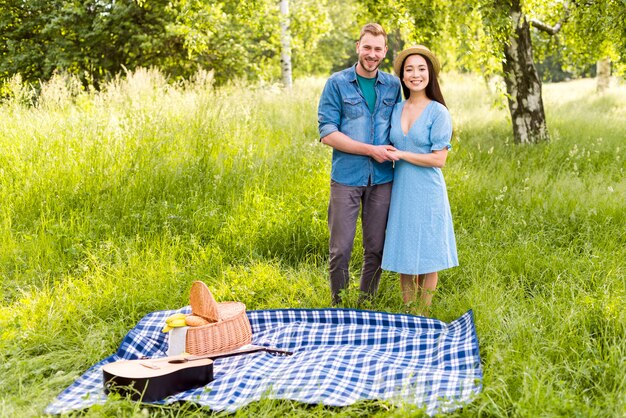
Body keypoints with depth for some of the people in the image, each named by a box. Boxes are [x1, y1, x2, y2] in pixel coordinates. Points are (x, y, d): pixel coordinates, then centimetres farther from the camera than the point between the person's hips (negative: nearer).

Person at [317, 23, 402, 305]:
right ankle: (338, 306, 17)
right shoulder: (337, 83, -2)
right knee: (340, 249, 0)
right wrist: (370, 150, -13)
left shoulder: (392, 85, 8)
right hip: (346, 178, -3)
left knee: (376, 249, 10)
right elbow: (327, 133, -8)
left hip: (382, 178, 3)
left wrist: (393, 152, -4)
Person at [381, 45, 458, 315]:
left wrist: (401, 154, -12)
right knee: (403, 253, 11)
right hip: (401, 190, 5)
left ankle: (424, 315, 19)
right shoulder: (396, 110, 7)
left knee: (427, 255, 5)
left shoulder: (438, 112, -9)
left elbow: (439, 159, -14)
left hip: (426, 191, -5)